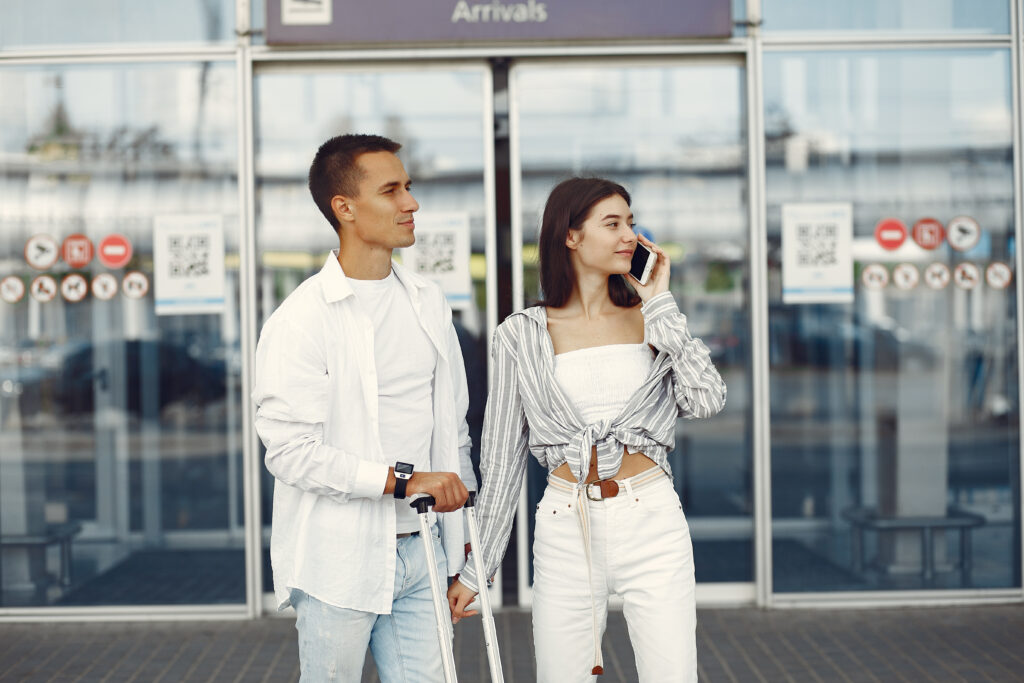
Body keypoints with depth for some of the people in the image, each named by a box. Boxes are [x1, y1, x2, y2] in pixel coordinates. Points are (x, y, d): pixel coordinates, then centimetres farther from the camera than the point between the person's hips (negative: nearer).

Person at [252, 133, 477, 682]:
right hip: (340, 562, -5)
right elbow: (290, 450, -18)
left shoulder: (428, 301, 11)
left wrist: (466, 528, 16)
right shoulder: (301, 319, -11)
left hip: (421, 550, 5)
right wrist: (401, 480, -20)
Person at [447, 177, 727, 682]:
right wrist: (475, 569, 7)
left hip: (651, 523, 1)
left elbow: (706, 400, -8)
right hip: (567, 529, -1)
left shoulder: (654, 320, 8)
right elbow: (502, 459, 7)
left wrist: (660, 305, -4)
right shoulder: (521, 336, 3)